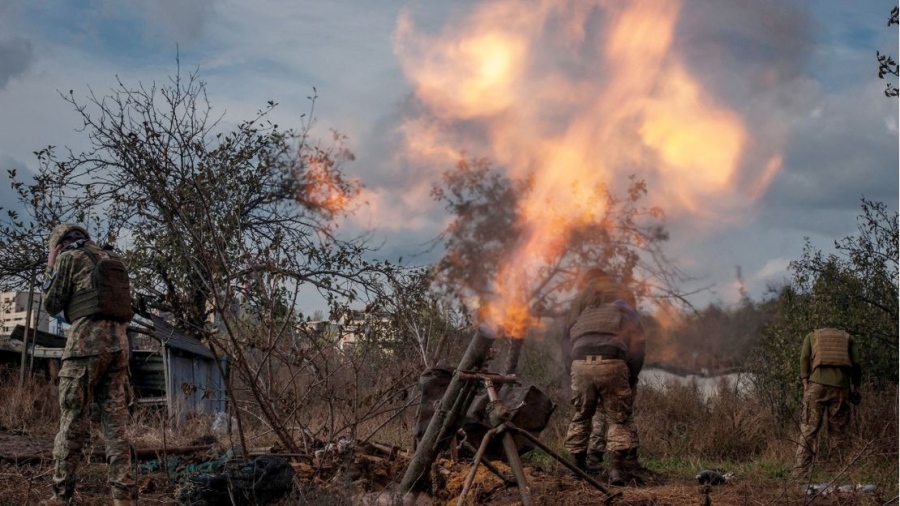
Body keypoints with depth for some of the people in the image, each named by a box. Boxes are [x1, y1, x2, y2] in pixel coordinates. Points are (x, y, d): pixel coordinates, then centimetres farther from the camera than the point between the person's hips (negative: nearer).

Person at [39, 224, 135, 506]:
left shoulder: (69, 257, 4)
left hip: (87, 340, -6)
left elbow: (52, 304, 5)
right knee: (116, 421, 3)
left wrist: (50, 268, 18)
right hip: (119, 342, 6)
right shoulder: (112, 259, 23)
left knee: (73, 421, -3)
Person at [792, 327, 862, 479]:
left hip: (817, 385, -1)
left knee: (808, 430, -4)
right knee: (837, 432, 8)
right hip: (841, 387, 1)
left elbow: (804, 358, 7)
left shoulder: (812, 336, 22)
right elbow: (856, 364, 11)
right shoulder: (848, 338, 23)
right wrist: (856, 387, 14)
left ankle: (800, 472, -13)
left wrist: (805, 382, 4)